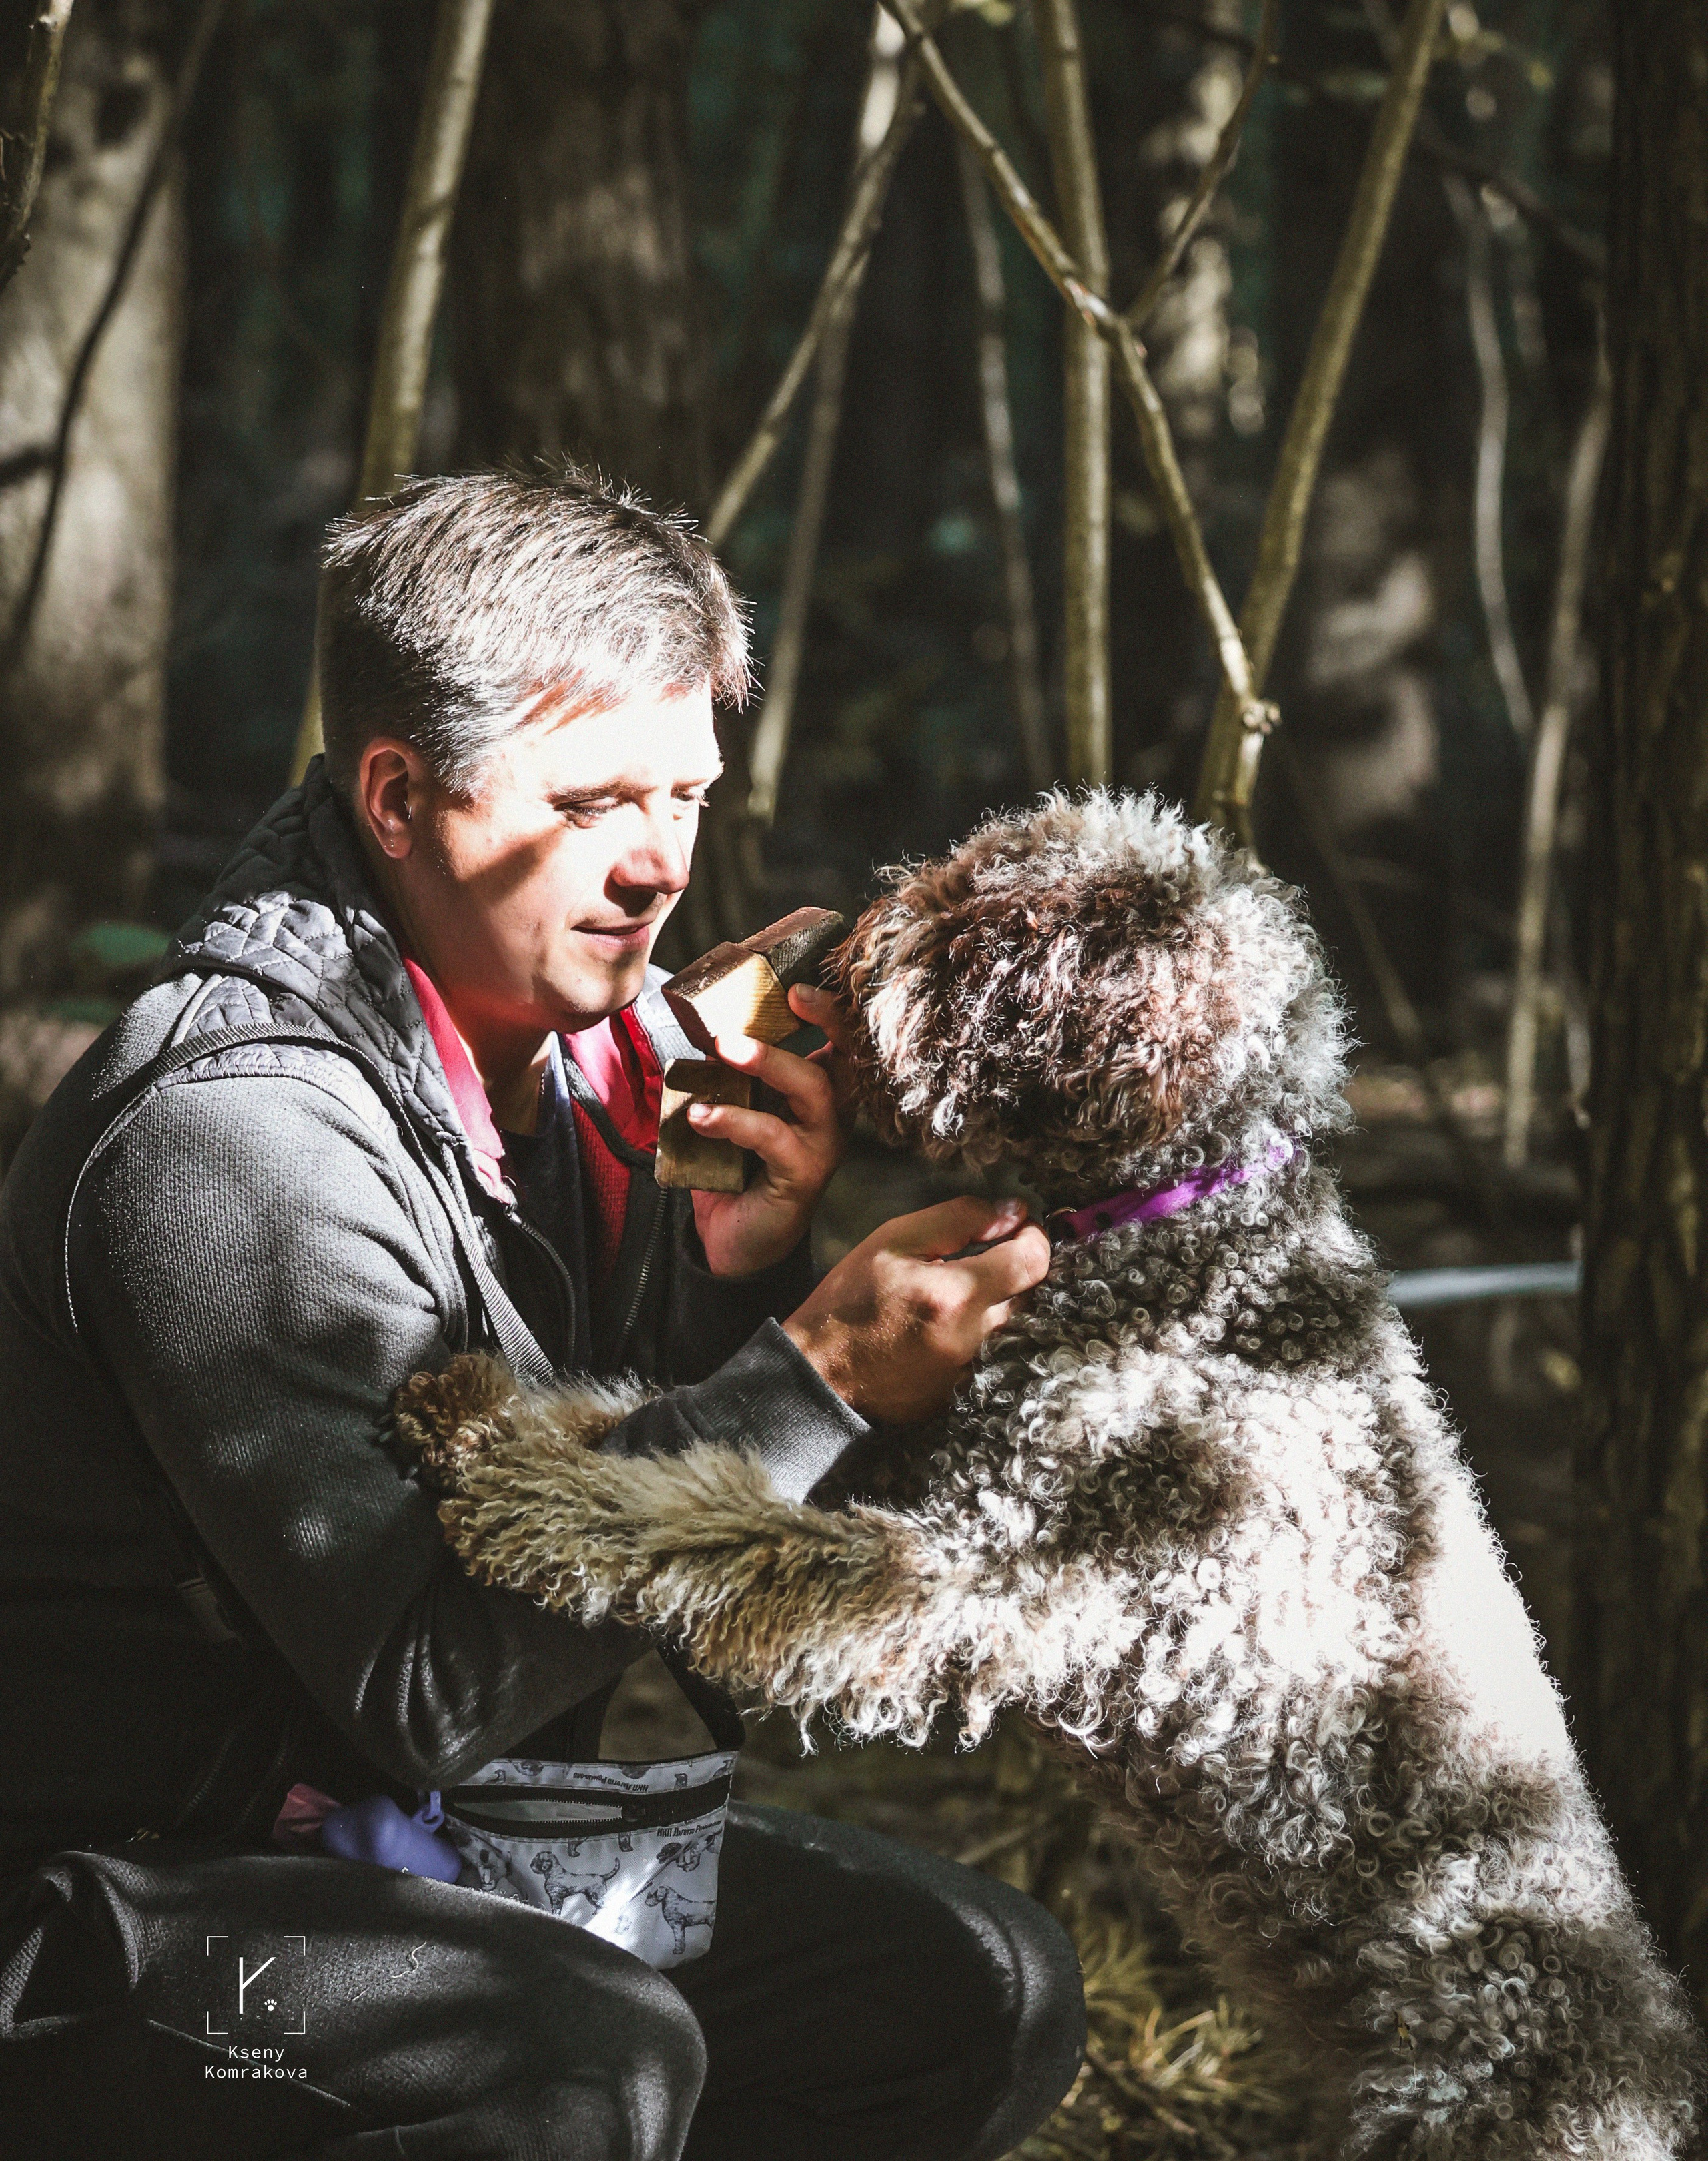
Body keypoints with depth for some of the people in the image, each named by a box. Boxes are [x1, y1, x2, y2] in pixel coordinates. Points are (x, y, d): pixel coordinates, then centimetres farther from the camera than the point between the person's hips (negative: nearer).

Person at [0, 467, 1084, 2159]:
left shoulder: (577, 1039, 3)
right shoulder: (237, 1128, -24)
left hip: (419, 1831, 9)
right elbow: (424, 1687, -28)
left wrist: (739, 1269, -10)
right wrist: (815, 1377, -25)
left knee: (982, 1992, 0)